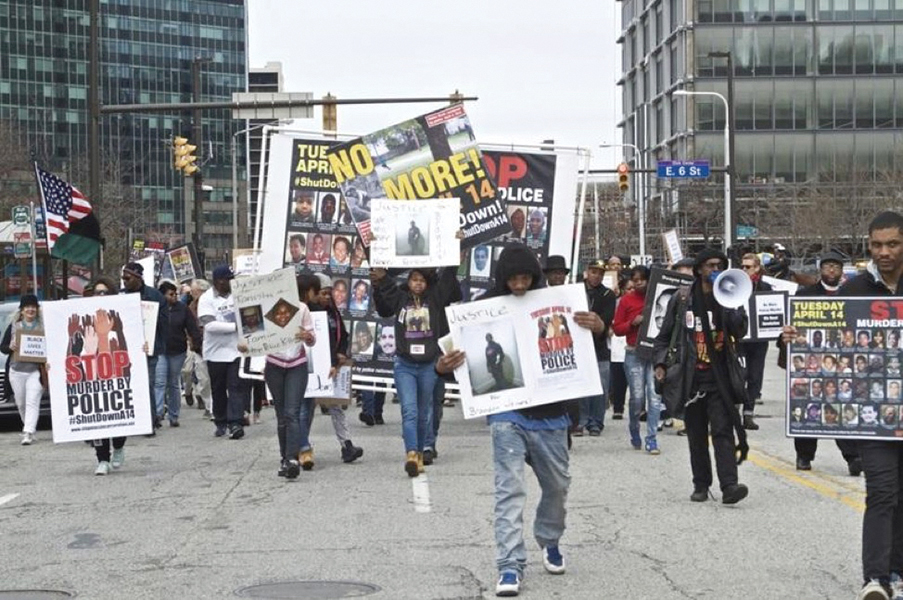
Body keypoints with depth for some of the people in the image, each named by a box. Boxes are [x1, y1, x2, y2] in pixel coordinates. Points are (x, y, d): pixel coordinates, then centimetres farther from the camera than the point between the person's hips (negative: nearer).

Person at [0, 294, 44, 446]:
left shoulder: (43, 327, 1)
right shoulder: (13, 326, 9)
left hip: (35, 371, -3)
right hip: (16, 371, 4)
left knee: (32, 403, -13)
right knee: (21, 403, 12)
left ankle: (28, 433, -16)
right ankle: (29, 428, 31)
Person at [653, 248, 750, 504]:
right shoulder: (682, 300, 6)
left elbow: (740, 331, -7)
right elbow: (664, 336, 12)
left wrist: (731, 305, -18)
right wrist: (660, 363, 0)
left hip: (720, 379, -1)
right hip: (691, 379, 2)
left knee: (723, 431, -11)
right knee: (696, 435, 9)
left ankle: (729, 485, -18)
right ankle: (701, 485, 20)